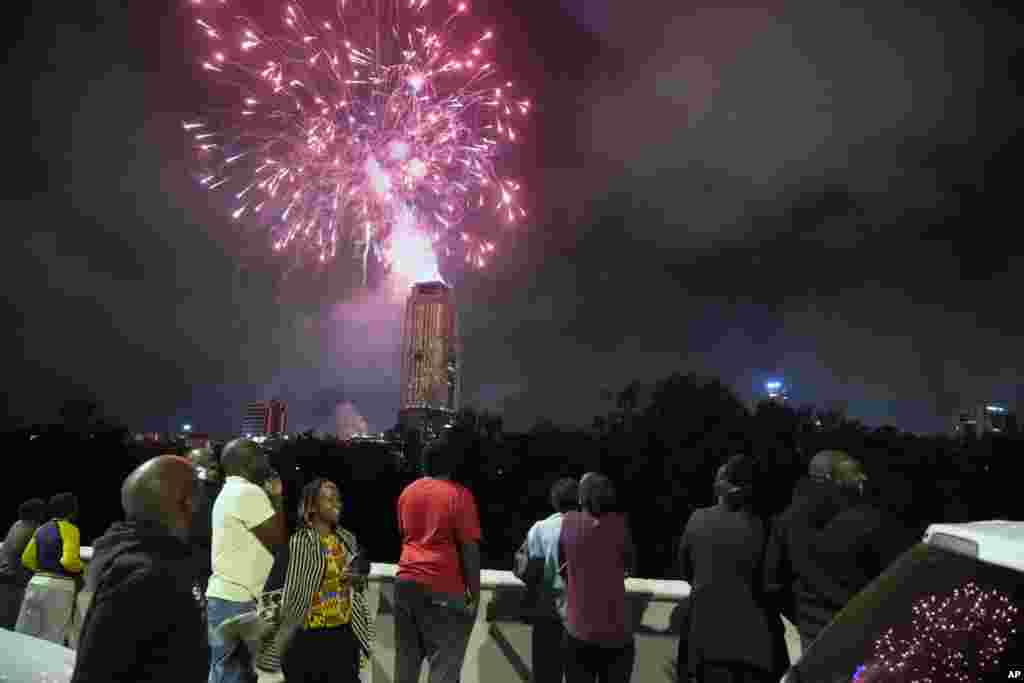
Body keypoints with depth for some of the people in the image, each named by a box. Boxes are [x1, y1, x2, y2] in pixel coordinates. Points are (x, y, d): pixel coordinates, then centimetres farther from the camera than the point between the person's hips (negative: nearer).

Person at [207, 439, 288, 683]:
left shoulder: (228, 493, 16)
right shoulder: (249, 492, -16)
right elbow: (279, 541, -15)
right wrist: (278, 496, -8)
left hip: (224, 595, 10)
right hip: (238, 600, -10)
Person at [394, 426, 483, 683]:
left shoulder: (408, 491, 8)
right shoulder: (459, 495, -12)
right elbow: (469, 548, -14)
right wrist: (474, 594, -7)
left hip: (406, 582, 7)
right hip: (443, 588, -6)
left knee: (406, 660, 17)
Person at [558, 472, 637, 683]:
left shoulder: (568, 522, -5)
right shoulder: (619, 524, -7)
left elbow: (562, 568, 5)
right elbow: (629, 565, 6)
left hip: (578, 632, 1)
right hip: (616, 634, -1)